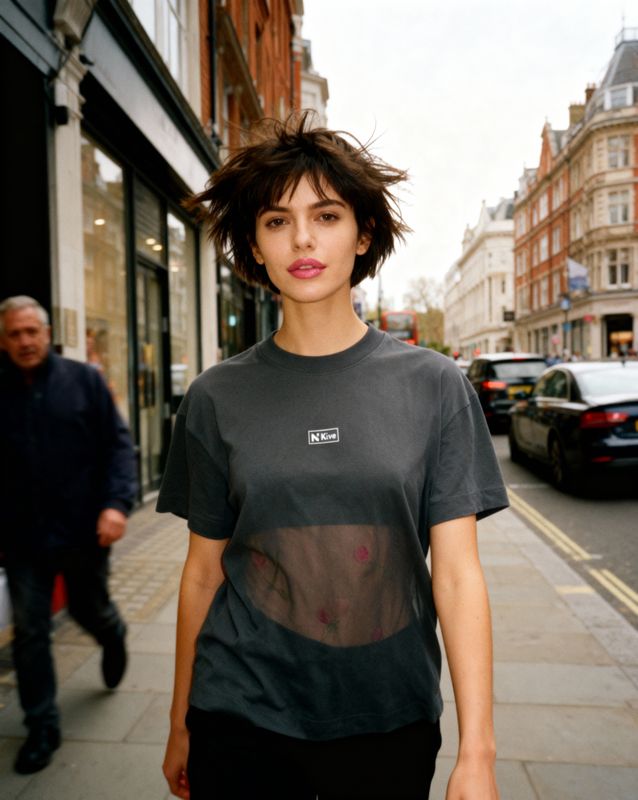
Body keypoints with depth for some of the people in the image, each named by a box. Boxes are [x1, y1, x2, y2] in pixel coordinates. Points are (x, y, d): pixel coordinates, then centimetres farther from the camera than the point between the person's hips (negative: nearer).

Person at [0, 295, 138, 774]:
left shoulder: (83, 380, -4)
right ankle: (42, 728, 23)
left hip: (83, 529, -1)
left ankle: (114, 638, 52)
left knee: (91, 610, 17)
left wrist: (117, 503, -19)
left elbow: (118, 444, -6)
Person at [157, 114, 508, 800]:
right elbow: (203, 569, 2)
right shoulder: (217, 398, -5)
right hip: (241, 720, 1)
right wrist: (180, 726, 8)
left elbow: (457, 574, -8)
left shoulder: (433, 387, -7)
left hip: (391, 718, 0)